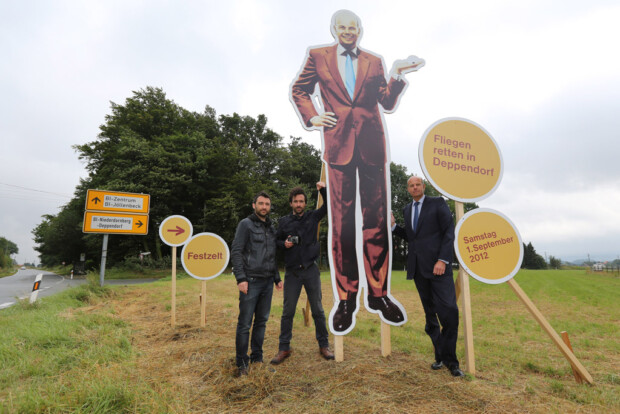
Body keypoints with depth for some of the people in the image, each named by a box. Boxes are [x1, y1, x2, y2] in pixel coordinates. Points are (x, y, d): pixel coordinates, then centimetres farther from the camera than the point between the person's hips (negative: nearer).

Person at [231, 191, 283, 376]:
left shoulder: (271, 228, 17)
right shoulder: (246, 224, -2)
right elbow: (236, 252, -9)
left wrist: (277, 278, 18)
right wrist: (240, 278, -16)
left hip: (267, 282, 6)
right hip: (251, 282, -6)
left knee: (261, 322, 11)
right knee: (244, 324, -1)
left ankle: (257, 359, 23)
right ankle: (242, 363, 11)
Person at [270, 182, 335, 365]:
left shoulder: (313, 217, 4)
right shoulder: (284, 222, 5)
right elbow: (277, 240, 14)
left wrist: (323, 190, -12)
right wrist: (284, 244, -7)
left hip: (311, 270, 0)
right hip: (292, 272, 0)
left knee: (318, 310, 9)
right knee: (288, 312, 6)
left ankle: (324, 346, 22)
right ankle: (284, 348, 19)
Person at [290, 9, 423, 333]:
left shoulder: (374, 61, 18)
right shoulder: (318, 56, 15)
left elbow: (388, 103, 13)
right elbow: (298, 90, 20)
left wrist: (397, 76, -3)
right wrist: (311, 117, 4)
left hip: (372, 146, 2)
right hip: (338, 145, -2)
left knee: (376, 219, 1)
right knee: (341, 222, -3)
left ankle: (378, 293, 12)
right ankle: (345, 298, 7)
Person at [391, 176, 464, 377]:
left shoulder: (437, 203, 1)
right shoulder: (407, 209, 17)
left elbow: (449, 232, -6)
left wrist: (443, 260, -15)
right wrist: (393, 225, 7)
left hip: (437, 265, -5)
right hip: (418, 267, 5)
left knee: (448, 311, -11)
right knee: (430, 314, 10)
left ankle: (450, 360, 4)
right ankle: (440, 356, 23)